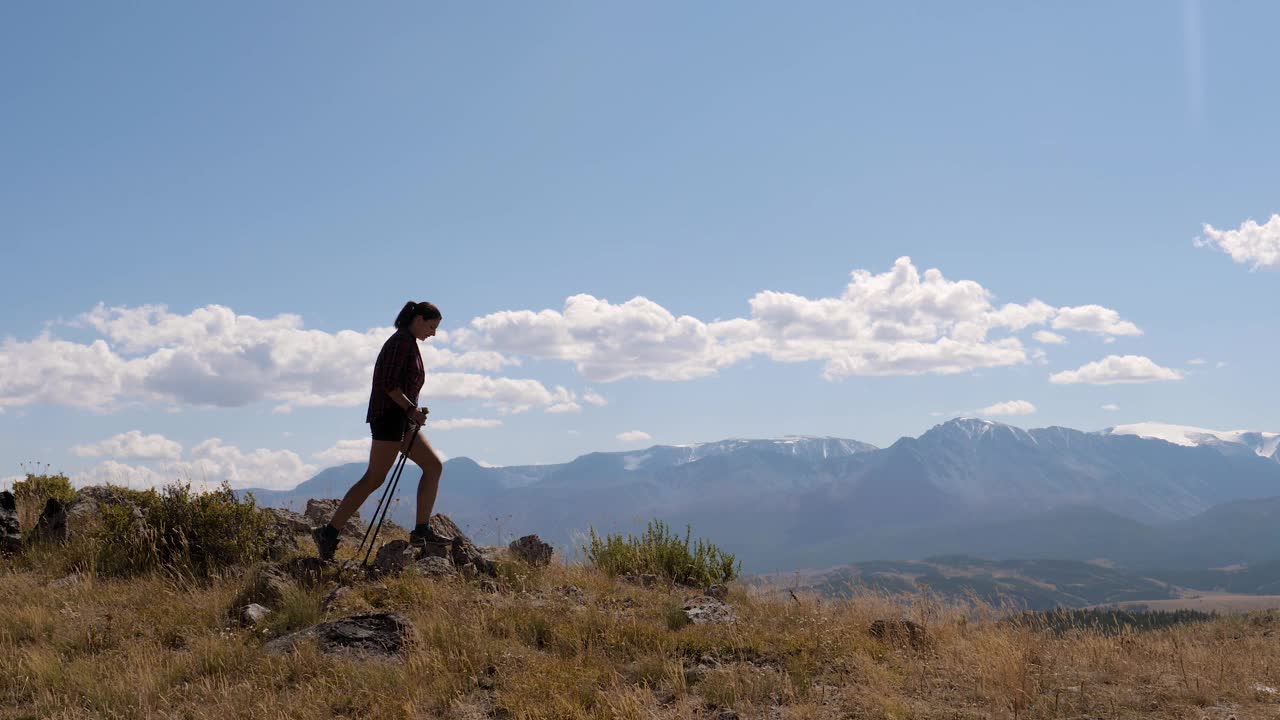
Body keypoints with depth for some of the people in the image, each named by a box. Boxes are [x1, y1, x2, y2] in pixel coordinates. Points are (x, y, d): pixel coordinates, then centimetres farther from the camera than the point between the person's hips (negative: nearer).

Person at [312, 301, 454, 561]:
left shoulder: (408, 342, 19)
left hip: (402, 418, 10)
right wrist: (411, 408, -20)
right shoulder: (401, 341, -10)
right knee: (374, 479, -11)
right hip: (390, 415, -10)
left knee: (434, 465, 8)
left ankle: (422, 530, 8)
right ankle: (328, 533, -9)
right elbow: (388, 383, -20)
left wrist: (413, 410, 13)